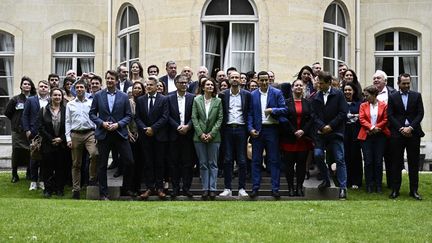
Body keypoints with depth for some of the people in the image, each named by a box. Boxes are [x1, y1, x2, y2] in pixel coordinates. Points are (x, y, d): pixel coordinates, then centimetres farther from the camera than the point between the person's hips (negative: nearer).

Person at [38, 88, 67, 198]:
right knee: (48, 167, 0)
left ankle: (59, 189, 11)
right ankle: (48, 189, 7)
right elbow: (41, 128, -1)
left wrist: (61, 138, -9)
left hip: (62, 144, 0)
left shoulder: (65, 110, 5)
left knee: (61, 167, 3)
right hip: (48, 144, 0)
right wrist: (51, 139, -8)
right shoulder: (44, 110, 5)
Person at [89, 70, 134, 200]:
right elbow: (92, 113, 5)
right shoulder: (98, 95, 4)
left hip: (120, 134, 0)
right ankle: (103, 193, 11)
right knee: (102, 165, 3)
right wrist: (102, 123, -10)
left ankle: (126, 188, 17)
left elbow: (129, 115, 4)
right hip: (103, 134, 0)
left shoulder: (124, 96, 4)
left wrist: (118, 124, -11)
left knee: (129, 162, -3)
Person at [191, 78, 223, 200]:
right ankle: (205, 189, 7)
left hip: (214, 136, 0)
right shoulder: (197, 100, 3)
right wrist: (201, 133, -8)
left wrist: (212, 133, -9)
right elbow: (194, 118, 1)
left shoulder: (218, 101, 2)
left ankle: (212, 189, 4)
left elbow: (220, 119, 0)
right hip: (200, 137, 0)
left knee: (213, 164, 2)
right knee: (203, 164, 3)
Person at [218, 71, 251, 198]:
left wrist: (249, 129, -2)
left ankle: (242, 189, 5)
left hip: (241, 129, -1)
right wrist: (221, 130, -1)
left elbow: (249, 113, 5)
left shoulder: (247, 95, 5)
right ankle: (228, 188, 6)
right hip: (228, 129, 1)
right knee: (227, 160, 2)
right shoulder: (223, 95, 6)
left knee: (242, 160, 1)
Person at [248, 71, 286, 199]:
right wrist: (251, 128, -5)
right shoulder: (252, 95, 8)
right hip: (257, 130, 2)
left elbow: (284, 109, -1)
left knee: (274, 160, 0)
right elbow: (250, 113, 7)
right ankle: (255, 188, 10)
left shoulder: (277, 93, 3)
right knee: (256, 161, 4)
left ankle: (275, 189, 4)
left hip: (272, 129, -2)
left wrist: (272, 110, -16)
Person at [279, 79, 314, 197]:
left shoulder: (308, 103, 11)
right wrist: (294, 132, -12)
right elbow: (284, 119, -4)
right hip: (289, 138, -2)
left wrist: (303, 131, -11)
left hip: (304, 137, 2)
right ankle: (290, 187, 6)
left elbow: (311, 119, 3)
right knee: (289, 163, 0)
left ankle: (299, 187, 8)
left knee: (301, 163, 3)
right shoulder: (286, 103, 4)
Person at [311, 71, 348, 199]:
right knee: (317, 155, -12)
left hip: (335, 132, -3)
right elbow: (315, 116, 6)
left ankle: (342, 187, -2)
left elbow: (343, 113, -4)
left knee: (340, 159, -5)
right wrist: (322, 127, -12)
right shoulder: (316, 98, 10)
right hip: (321, 132, 3)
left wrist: (331, 126, -10)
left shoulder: (338, 94, 0)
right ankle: (326, 180, 9)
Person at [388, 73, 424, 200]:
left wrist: (410, 127, -10)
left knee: (414, 162, 3)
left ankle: (414, 190, 8)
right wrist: (401, 128, -10)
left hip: (413, 133, 1)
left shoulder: (417, 96, 8)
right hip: (397, 133, -1)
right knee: (397, 163, 1)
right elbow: (390, 116, 0)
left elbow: (420, 113, 2)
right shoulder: (392, 97, 6)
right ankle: (395, 190, 5)